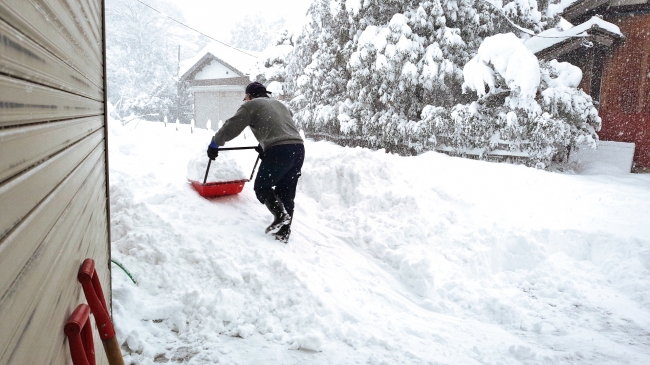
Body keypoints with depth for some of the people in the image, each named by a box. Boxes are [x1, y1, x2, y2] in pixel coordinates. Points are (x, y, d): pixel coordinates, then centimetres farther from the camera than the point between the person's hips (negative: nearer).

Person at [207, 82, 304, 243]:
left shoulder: (251, 105, 9)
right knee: (286, 192, 13)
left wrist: (214, 144, 22)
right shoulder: (279, 104, 31)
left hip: (279, 150, -7)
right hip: (298, 147, 7)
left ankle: (280, 215, -10)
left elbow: (230, 128, 7)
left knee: (262, 187, 8)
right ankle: (283, 231, 14)